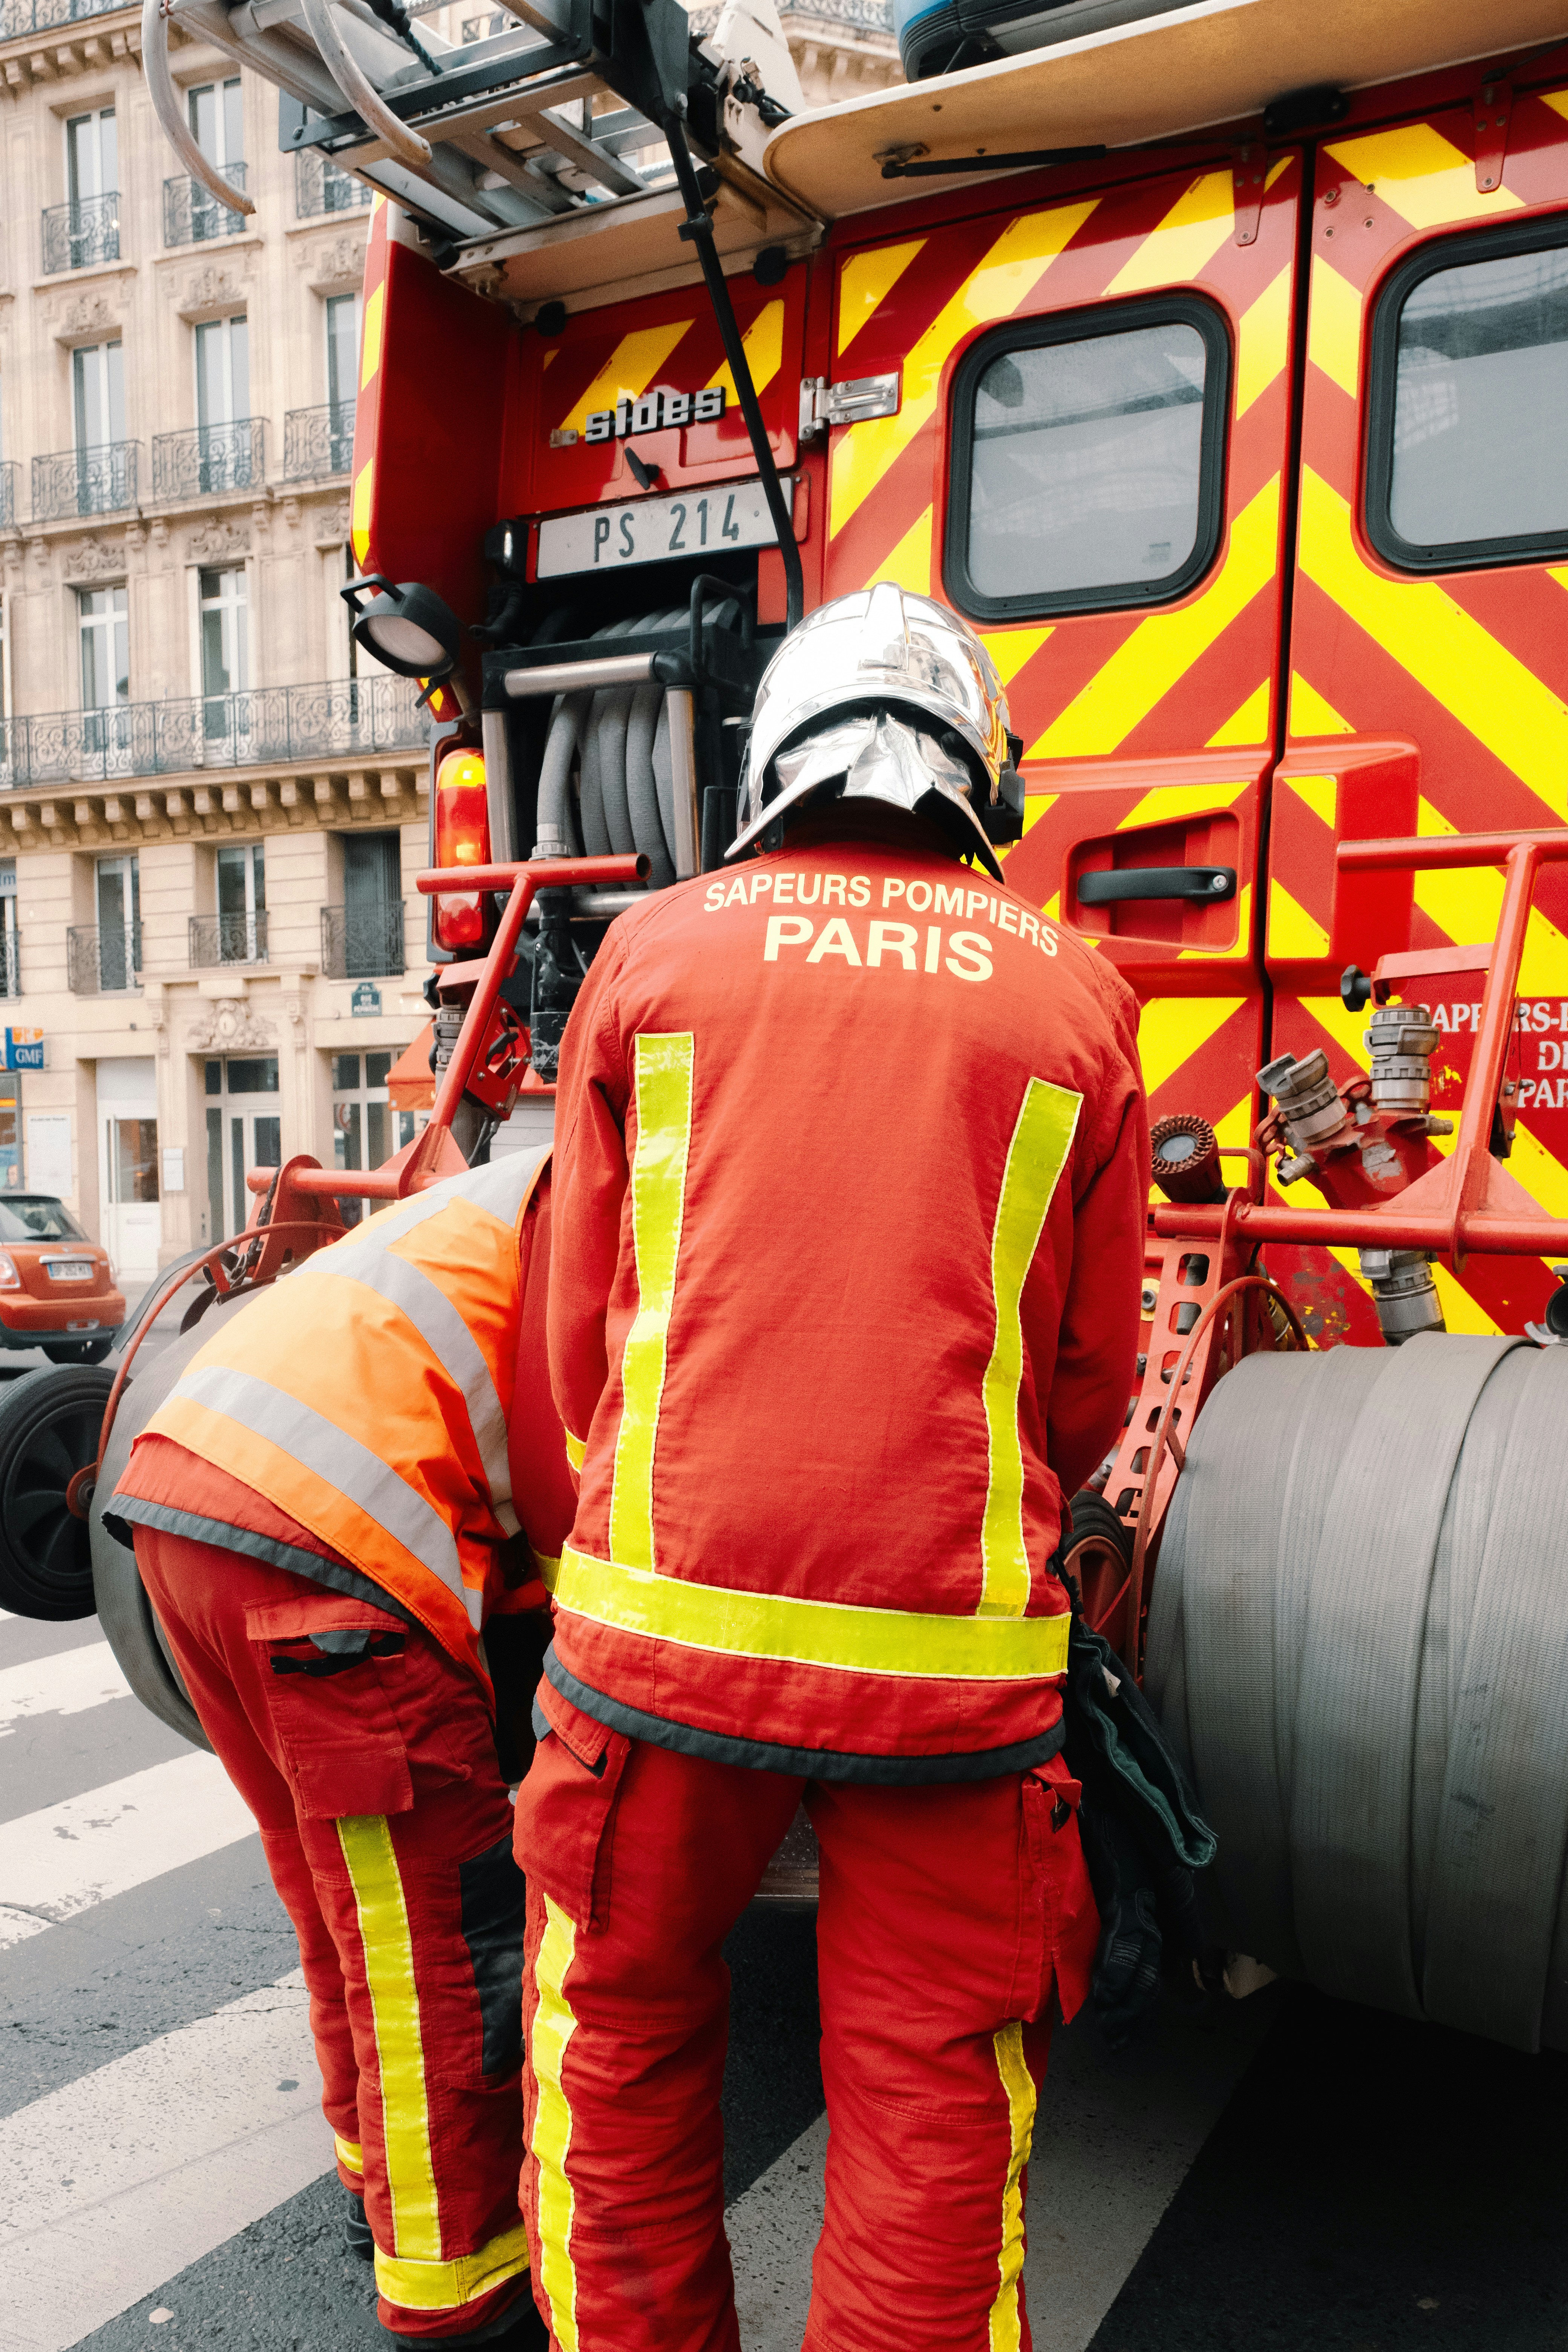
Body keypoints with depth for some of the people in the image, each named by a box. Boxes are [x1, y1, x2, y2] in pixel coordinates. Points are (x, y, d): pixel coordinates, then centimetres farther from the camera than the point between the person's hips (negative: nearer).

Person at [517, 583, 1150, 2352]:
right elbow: (1090, 1382, 12)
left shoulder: (652, 952, 5)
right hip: (953, 1649, 1)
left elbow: (581, 1333, 10)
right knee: (932, 2107, 16)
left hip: (669, 1612, 0)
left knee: (625, 2051, 22)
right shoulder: (1075, 993, 6)